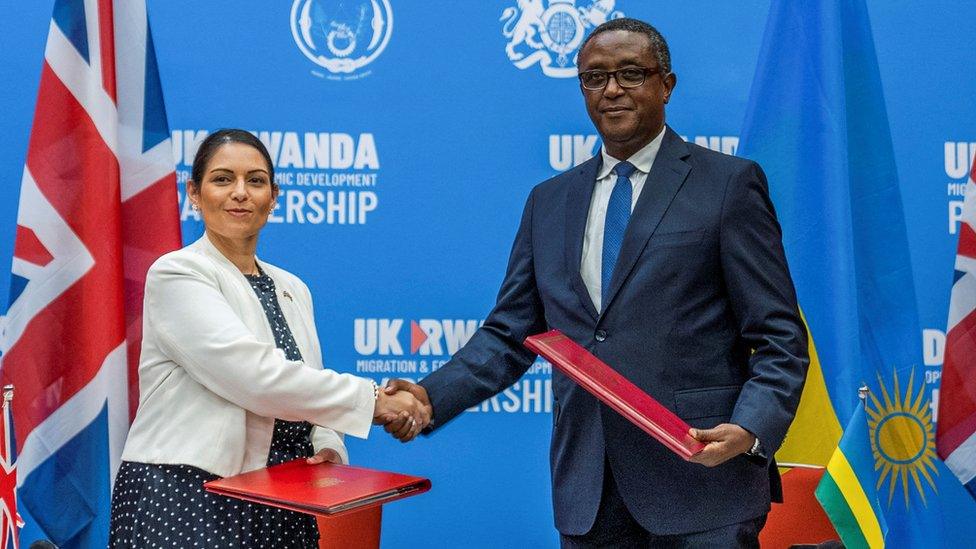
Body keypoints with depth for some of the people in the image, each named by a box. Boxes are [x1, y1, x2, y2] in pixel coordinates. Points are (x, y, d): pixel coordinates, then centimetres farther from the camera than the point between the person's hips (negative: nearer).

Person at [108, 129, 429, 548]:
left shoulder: (293, 290, 13)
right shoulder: (176, 274, -8)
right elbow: (255, 378, -18)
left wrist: (328, 448, -5)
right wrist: (373, 400, -15)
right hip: (185, 498, -6)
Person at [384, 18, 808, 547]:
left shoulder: (728, 183, 0)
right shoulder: (549, 201, 13)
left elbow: (778, 338, -4)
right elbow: (509, 335, 11)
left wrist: (749, 430, -21)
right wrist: (432, 397, -5)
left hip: (702, 480, -4)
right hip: (587, 493, 4)